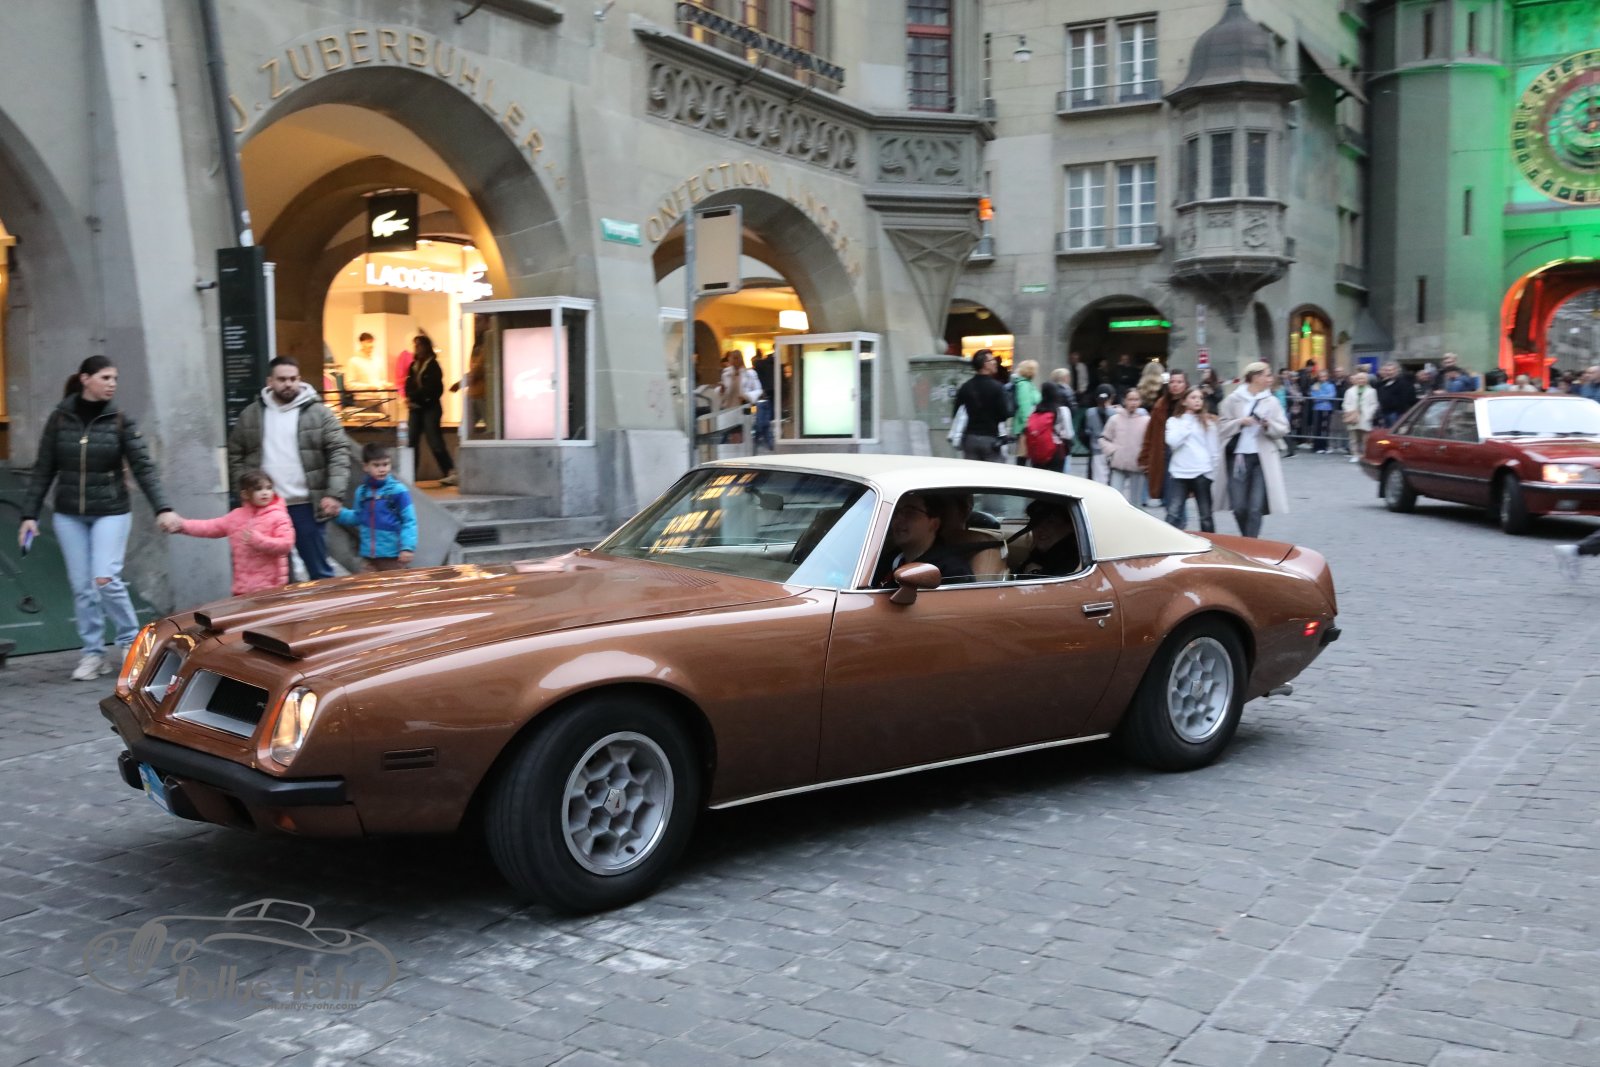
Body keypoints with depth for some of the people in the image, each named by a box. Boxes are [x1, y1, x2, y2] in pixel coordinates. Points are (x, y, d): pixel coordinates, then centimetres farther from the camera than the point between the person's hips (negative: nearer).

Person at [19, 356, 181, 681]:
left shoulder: (120, 421, -4)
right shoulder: (59, 419, 0)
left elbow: (143, 467, -10)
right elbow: (43, 471, 4)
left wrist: (162, 509, -22)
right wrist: (30, 515, 1)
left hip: (111, 512, -2)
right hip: (69, 516, 2)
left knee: (105, 579, -14)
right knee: (82, 587, 4)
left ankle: (130, 642, 6)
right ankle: (93, 654, 15)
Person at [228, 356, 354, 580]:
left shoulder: (318, 413, -1)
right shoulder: (250, 415, 8)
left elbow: (339, 453, -5)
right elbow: (235, 455, 13)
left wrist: (334, 494, -14)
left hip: (306, 506, -2)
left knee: (319, 570, 4)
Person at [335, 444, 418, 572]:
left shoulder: (398, 491, -11)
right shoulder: (362, 491, 4)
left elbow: (409, 521, -11)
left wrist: (407, 547, -19)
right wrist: (340, 512, 2)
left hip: (393, 554, -4)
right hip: (369, 555, 5)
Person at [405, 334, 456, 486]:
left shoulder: (433, 365, -6)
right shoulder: (414, 365, 14)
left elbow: (429, 389, -13)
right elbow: (409, 385, 11)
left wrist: (413, 398, -12)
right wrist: (410, 399, -8)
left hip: (430, 408, -6)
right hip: (416, 408, 7)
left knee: (435, 442, -13)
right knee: (411, 441, 2)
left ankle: (451, 473, -13)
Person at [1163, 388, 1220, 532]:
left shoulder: (1208, 422, 10)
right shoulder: (1173, 421, 10)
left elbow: (1215, 448, 8)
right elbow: (1172, 442, -8)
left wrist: (1214, 470, 1)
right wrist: (1186, 423, -2)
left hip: (1202, 473, 0)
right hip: (1180, 473, 0)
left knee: (1205, 516, 6)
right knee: (1173, 514, -9)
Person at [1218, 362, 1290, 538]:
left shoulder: (1271, 401, 6)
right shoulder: (1233, 399, 1)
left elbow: (1283, 429, 5)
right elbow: (1222, 428, 1)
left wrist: (1268, 425, -15)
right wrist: (1240, 422, -15)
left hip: (1262, 459, 1)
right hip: (1237, 456, -1)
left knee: (1255, 508, -5)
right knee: (1239, 507, 2)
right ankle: (1248, 542, 26)